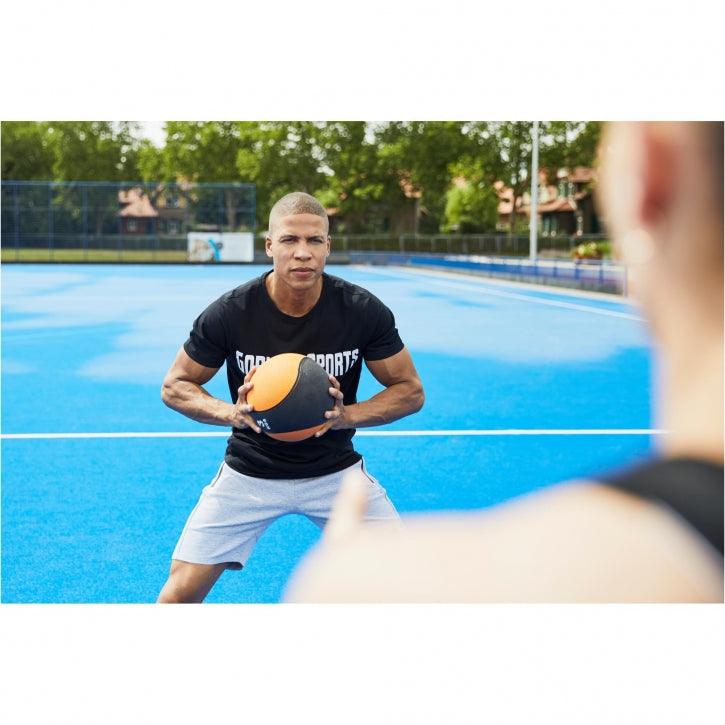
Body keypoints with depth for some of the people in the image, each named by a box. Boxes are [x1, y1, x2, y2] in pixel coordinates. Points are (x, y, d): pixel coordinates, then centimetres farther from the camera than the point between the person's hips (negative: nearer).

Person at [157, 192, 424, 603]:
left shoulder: (364, 311, -15)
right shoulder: (228, 314, -17)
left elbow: (410, 390, -5)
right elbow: (175, 386, -5)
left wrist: (347, 415, -24)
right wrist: (231, 412, -25)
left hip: (336, 471, 1)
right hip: (249, 471, -1)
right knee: (182, 590, -7)